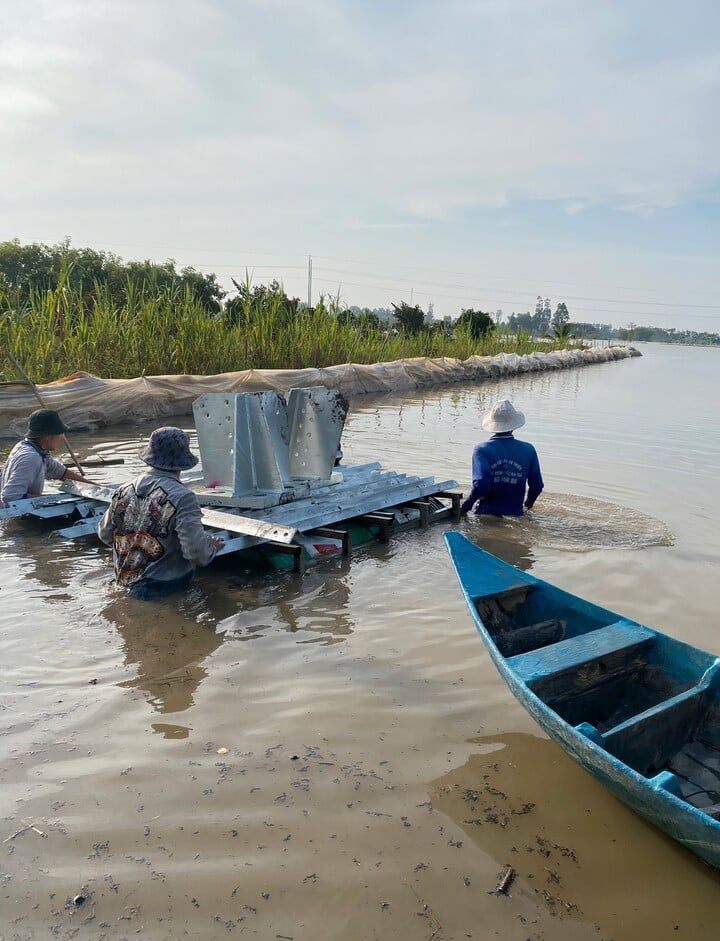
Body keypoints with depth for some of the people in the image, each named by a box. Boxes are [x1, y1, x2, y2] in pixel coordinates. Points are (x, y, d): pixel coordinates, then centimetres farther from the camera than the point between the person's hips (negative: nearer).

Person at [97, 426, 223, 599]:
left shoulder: (123, 491, 0)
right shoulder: (182, 498, -20)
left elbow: (104, 534, 12)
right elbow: (196, 550, -24)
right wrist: (212, 546, -3)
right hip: (165, 586, -6)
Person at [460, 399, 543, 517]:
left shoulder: (482, 450, -6)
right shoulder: (528, 450, 4)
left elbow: (481, 484, -18)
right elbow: (537, 486, 8)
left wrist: (466, 506, -4)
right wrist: (528, 503, 28)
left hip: (487, 513, -2)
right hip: (515, 514, 2)